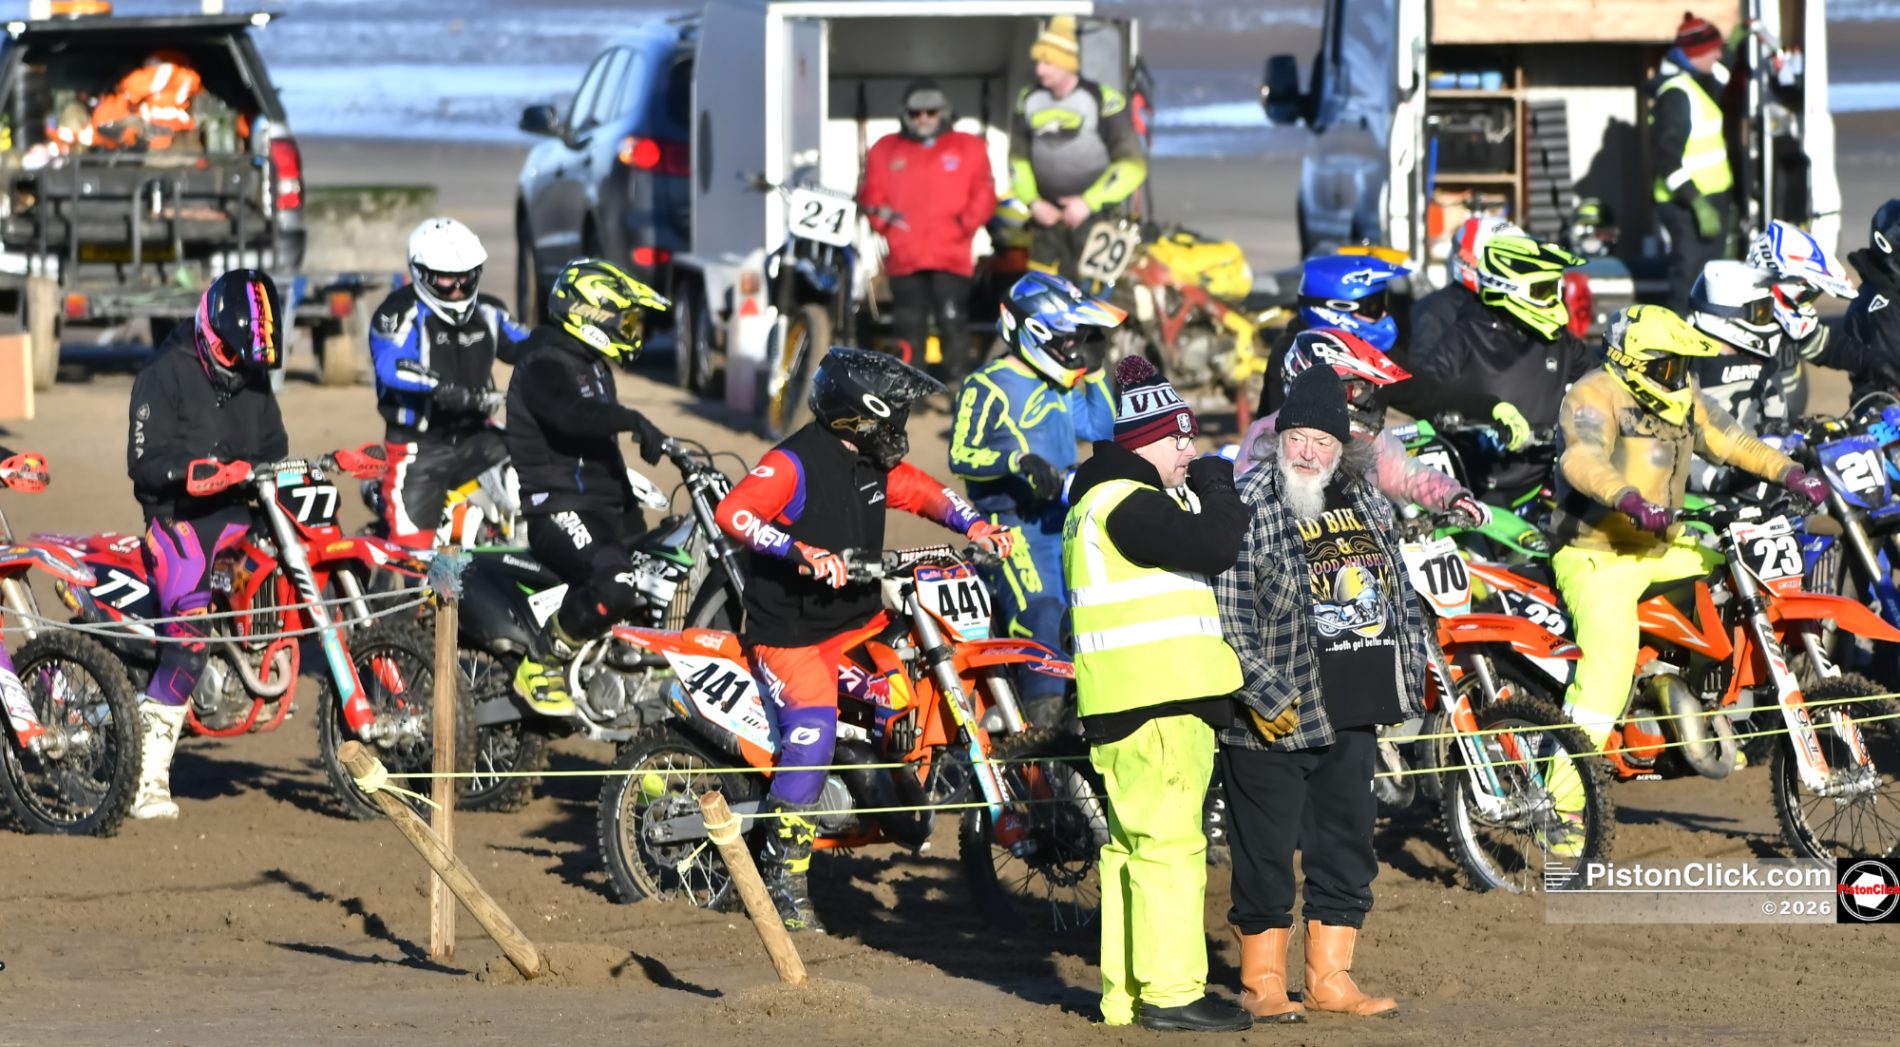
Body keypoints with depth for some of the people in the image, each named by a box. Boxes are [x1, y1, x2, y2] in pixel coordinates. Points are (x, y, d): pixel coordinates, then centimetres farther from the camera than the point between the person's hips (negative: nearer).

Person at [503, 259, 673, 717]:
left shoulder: (593, 368, 22)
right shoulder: (545, 365, -11)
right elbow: (570, 415, -33)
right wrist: (633, 421, -42)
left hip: (606, 507, 10)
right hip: (559, 508, -10)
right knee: (613, 588, -34)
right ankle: (541, 667, -18)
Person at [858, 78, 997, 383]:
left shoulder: (969, 148, 12)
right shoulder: (886, 150, 16)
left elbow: (983, 195, 5)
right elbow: (870, 192, 12)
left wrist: (966, 223, -9)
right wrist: (882, 215, -7)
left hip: (951, 256, -2)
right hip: (904, 255, 2)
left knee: (952, 321, -7)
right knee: (909, 327, 4)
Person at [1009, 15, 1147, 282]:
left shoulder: (1102, 100, -9)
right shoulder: (1029, 100, 7)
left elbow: (1132, 164, -8)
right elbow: (1018, 157, 17)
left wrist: (1090, 202, -14)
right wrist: (1033, 201, 2)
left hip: (1094, 215, -5)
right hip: (1048, 217, 5)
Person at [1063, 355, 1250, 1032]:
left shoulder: (1100, 500, 21)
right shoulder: (1128, 505, -14)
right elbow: (1212, 546, -22)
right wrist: (1218, 490, -7)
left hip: (1122, 706, 11)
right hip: (1158, 703, -11)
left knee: (1134, 843, 13)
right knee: (1168, 841, -10)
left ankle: (1126, 994, 17)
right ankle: (1171, 992, -11)